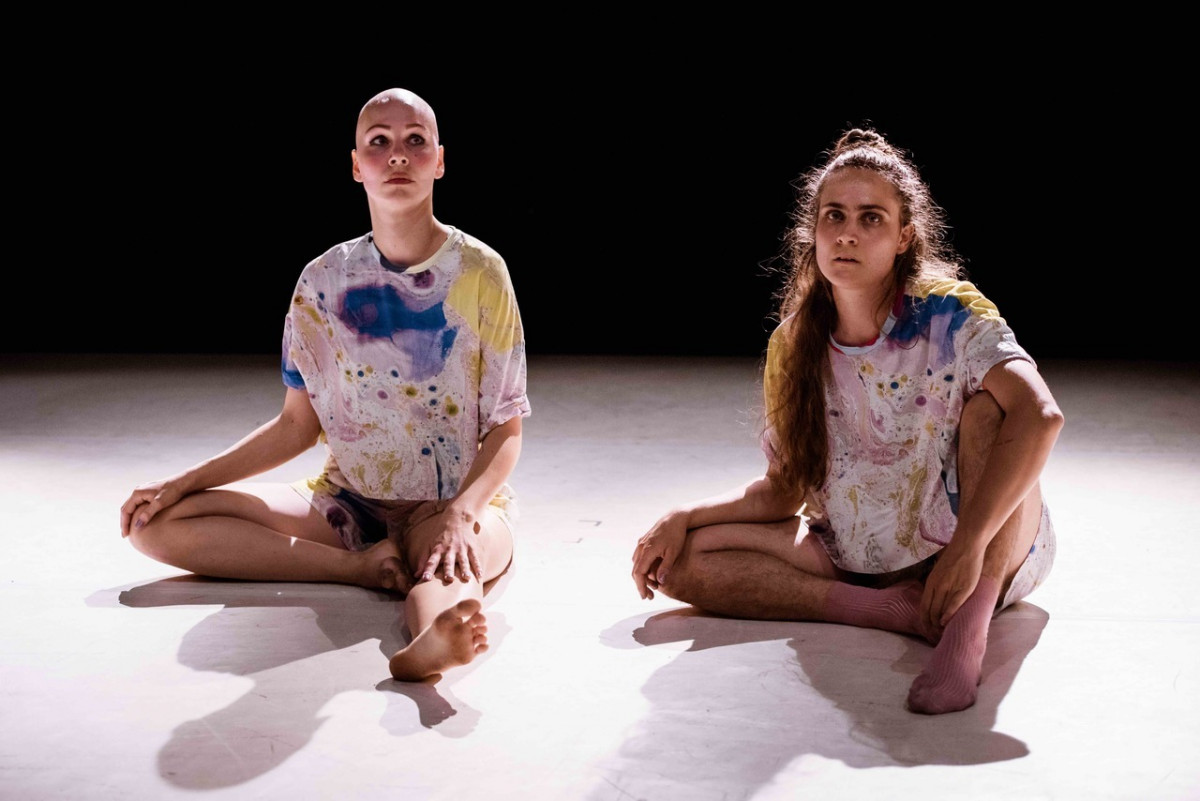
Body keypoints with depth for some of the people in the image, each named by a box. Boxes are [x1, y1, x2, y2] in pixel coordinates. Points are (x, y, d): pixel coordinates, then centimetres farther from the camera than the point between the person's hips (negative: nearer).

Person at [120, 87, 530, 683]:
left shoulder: (480, 275, -5)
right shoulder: (324, 281, 3)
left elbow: (506, 430, -6)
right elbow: (298, 425, 10)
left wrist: (461, 512, -26)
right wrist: (184, 482, 2)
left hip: (462, 502, -4)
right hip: (349, 504, 4)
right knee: (156, 522, -11)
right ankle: (361, 565, -23)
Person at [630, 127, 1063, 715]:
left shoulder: (948, 314, -15)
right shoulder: (792, 350, 0)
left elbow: (1039, 415, -33)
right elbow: (782, 491, 8)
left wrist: (967, 546, -41)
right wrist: (680, 519, -7)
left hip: (991, 551, -4)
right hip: (856, 559, 5)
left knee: (986, 404, -30)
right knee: (679, 561, -11)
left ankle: (969, 621, -34)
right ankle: (900, 612, -19)